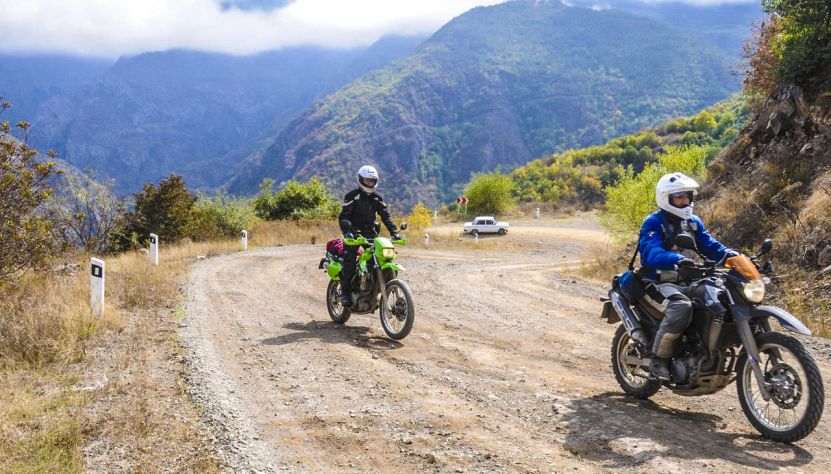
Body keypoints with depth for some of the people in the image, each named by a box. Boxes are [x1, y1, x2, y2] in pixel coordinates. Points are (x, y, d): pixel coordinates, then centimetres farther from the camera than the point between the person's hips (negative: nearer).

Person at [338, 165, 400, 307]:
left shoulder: (377, 198, 12)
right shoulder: (352, 196, -6)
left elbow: (385, 216, 8)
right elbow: (343, 216, -13)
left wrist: (394, 232, -7)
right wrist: (347, 231, -30)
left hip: (370, 232, 5)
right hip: (354, 233, -5)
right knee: (350, 261, -19)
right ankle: (345, 292, -10)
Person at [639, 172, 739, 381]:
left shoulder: (693, 222, 15)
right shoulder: (653, 223, -9)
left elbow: (711, 246, 8)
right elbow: (653, 253, -25)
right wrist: (678, 259, -45)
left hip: (687, 281, 7)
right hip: (659, 283, -7)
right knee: (682, 306, -36)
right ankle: (659, 358, -23)